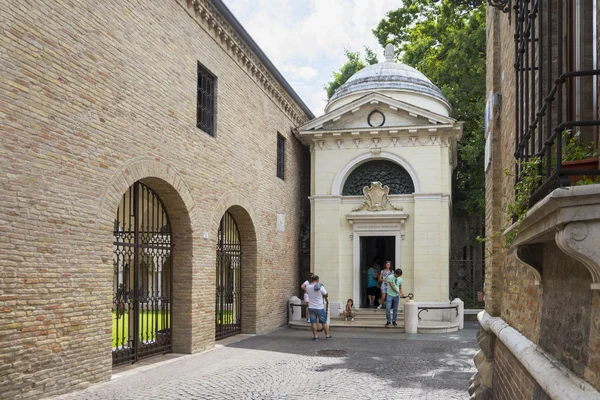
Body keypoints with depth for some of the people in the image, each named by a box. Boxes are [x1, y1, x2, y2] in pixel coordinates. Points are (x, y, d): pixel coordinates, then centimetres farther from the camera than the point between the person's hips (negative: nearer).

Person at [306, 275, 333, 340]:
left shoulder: (308, 287, -3)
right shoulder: (320, 287, -12)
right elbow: (326, 295, -1)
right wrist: (324, 297, 20)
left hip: (311, 307, 2)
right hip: (320, 307, -2)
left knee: (313, 322, 5)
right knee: (324, 322, 9)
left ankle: (315, 336, 6)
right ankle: (327, 335, 17)